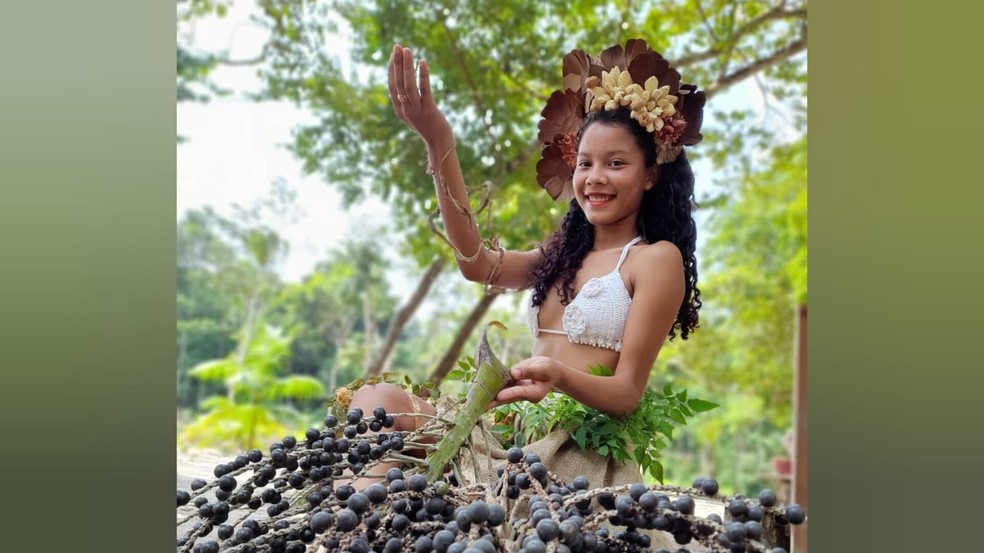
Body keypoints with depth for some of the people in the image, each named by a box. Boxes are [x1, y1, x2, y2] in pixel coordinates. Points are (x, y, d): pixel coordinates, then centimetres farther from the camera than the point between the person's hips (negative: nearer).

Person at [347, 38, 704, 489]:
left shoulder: (657, 257, -2)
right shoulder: (565, 254, 18)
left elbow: (628, 393, -9)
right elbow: (476, 263, -3)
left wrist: (560, 377, -32)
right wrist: (438, 143, -9)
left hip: (583, 449, -7)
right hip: (523, 429, 7)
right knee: (376, 401, -13)